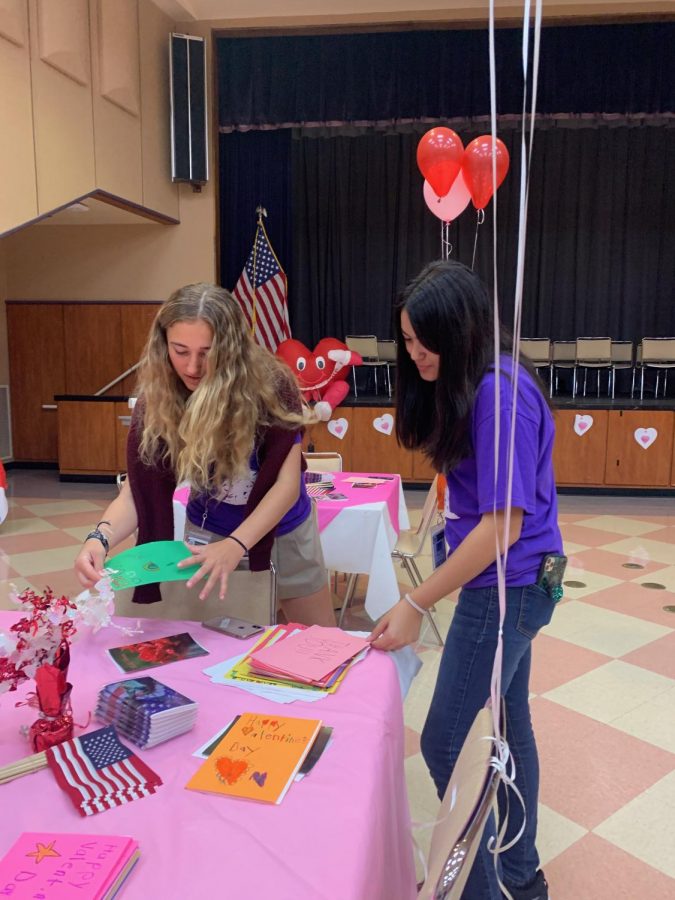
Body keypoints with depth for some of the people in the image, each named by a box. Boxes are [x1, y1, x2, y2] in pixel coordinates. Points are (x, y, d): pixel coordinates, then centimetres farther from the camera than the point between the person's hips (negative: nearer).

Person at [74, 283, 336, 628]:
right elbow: (135, 491, -22)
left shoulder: (270, 386, -26)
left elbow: (288, 483, -26)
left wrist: (235, 546, -40)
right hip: (209, 534, 1)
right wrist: (100, 537, -42)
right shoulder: (157, 400, -21)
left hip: (284, 532, 0)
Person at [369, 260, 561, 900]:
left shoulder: (498, 394, -23)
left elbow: (504, 522, -25)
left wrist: (416, 605, -23)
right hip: (510, 583, 10)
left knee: (443, 743, 1)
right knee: (509, 725, 21)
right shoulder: (471, 385, 5)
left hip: (506, 586, -9)